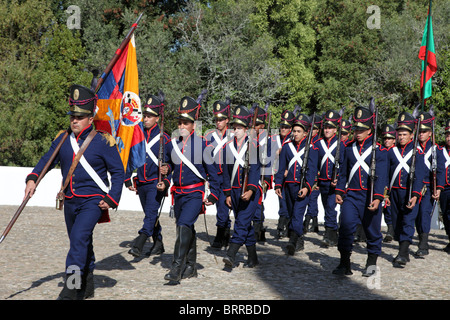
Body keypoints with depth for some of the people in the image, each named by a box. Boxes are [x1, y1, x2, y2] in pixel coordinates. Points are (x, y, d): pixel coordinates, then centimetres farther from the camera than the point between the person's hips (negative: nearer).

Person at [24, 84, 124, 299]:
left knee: (79, 238, -23)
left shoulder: (103, 141, -8)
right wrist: (33, 179, -6)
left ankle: (70, 291, -21)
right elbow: (47, 160, 12)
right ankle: (86, 287, 35)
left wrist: (111, 199, -11)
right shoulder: (62, 139, 6)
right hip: (70, 201, 6)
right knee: (82, 244, 18)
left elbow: (118, 171, -4)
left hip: (93, 201, -6)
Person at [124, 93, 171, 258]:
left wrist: (166, 182, -14)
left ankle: (139, 244, -25)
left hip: (156, 184, -5)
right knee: (150, 215, 15)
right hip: (141, 183, 5)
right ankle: (158, 244, 28)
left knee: (151, 213, -17)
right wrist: (128, 180, 8)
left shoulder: (164, 138, -5)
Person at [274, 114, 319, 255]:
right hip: (289, 185, 5)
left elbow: (312, 170, -7)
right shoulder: (287, 146, 8)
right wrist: (278, 185, 1)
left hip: (303, 187, -5)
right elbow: (281, 168, 10)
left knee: (297, 213, -17)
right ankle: (299, 242, 25)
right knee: (292, 214, 12)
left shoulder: (311, 148, -1)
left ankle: (292, 242, -25)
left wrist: (307, 187, -19)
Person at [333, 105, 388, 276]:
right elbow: (343, 172, 16)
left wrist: (377, 197, -17)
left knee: (372, 230, 8)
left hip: (370, 197, -2)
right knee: (346, 225, -15)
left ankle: (372, 263, 27)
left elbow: (381, 175, -8)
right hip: (351, 195, 2)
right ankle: (345, 263, -6)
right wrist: (339, 191, 9)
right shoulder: (349, 149, 9)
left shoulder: (379, 150, -2)